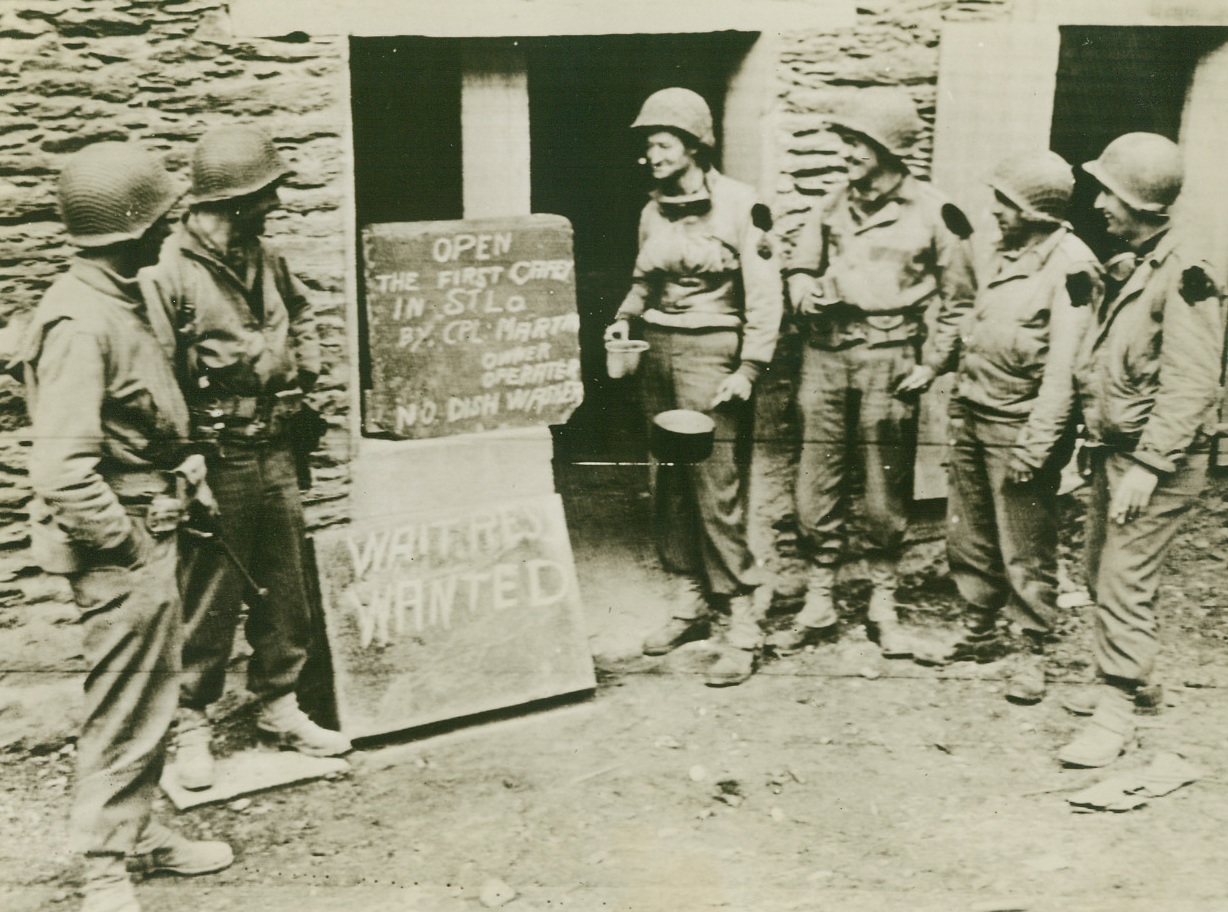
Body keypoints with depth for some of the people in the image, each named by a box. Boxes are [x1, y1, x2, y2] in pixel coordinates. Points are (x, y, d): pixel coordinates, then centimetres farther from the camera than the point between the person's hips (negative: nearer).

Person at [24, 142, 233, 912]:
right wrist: (128, 546, -18)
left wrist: (182, 471, 12)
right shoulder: (80, 323, -21)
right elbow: (63, 473, -26)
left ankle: (141, 832, 36)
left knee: (155, 696, 20)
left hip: (151, 532, 10)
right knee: (124, 710, 2)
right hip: (122, 544, -10)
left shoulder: (121, 301, 10)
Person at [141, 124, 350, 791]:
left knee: (284, 589, 14)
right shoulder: (168, 274, -16)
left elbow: (300, 312, 29)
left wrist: (304, 367, 14)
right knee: (207, 601, 2)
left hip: (275, 455, 7)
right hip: (216, 462, -7)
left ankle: (279, 706, 29)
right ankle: (191, 725, 18)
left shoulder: (266, 260, 8)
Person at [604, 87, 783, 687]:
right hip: (658, 353, 7)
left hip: (710, 354, -6)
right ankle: (691, 601, 22)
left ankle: (744, 625, -2)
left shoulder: (739, 206, -6)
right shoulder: (653, 211, 12)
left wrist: (748, 371, -15)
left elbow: (764, 295, -9)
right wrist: (626, 318, 4)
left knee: (718, 492, -9)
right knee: (668, 485, 9)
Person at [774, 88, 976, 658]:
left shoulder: (931, 214, -3)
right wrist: (809, 295, -6)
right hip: (824, 358, 3)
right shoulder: (831, 206, 8)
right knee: (817, 487, 5)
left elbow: (958, 300, 3)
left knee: (887, 493, 5)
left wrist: (931, 363, -3)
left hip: (888, 363, -3)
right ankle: (818, 605, 17)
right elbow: (800, 269, 17)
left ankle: (883, 604, 22)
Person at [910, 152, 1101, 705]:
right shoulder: (1006, 254, 11)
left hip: (1017, 427, -8)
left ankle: (1032, 653, 15)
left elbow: (1064, 367, -19)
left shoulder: (1071, 266, -15)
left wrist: (1037, 442, -21)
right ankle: (978, 632, 32)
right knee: (969, 535, 16)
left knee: (1026, 550, 2)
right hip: (973, 417, 8)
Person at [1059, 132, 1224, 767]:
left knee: (1124, 584, -6)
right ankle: (1121, 674, 35)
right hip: (1114, 451, 9)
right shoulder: (1127, 267, 12)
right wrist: (1098, 443, 15)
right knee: (1100, 572, 17)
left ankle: (1114, 716, 2)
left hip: (1157, 462, -9)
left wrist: (1148, 468, -25)